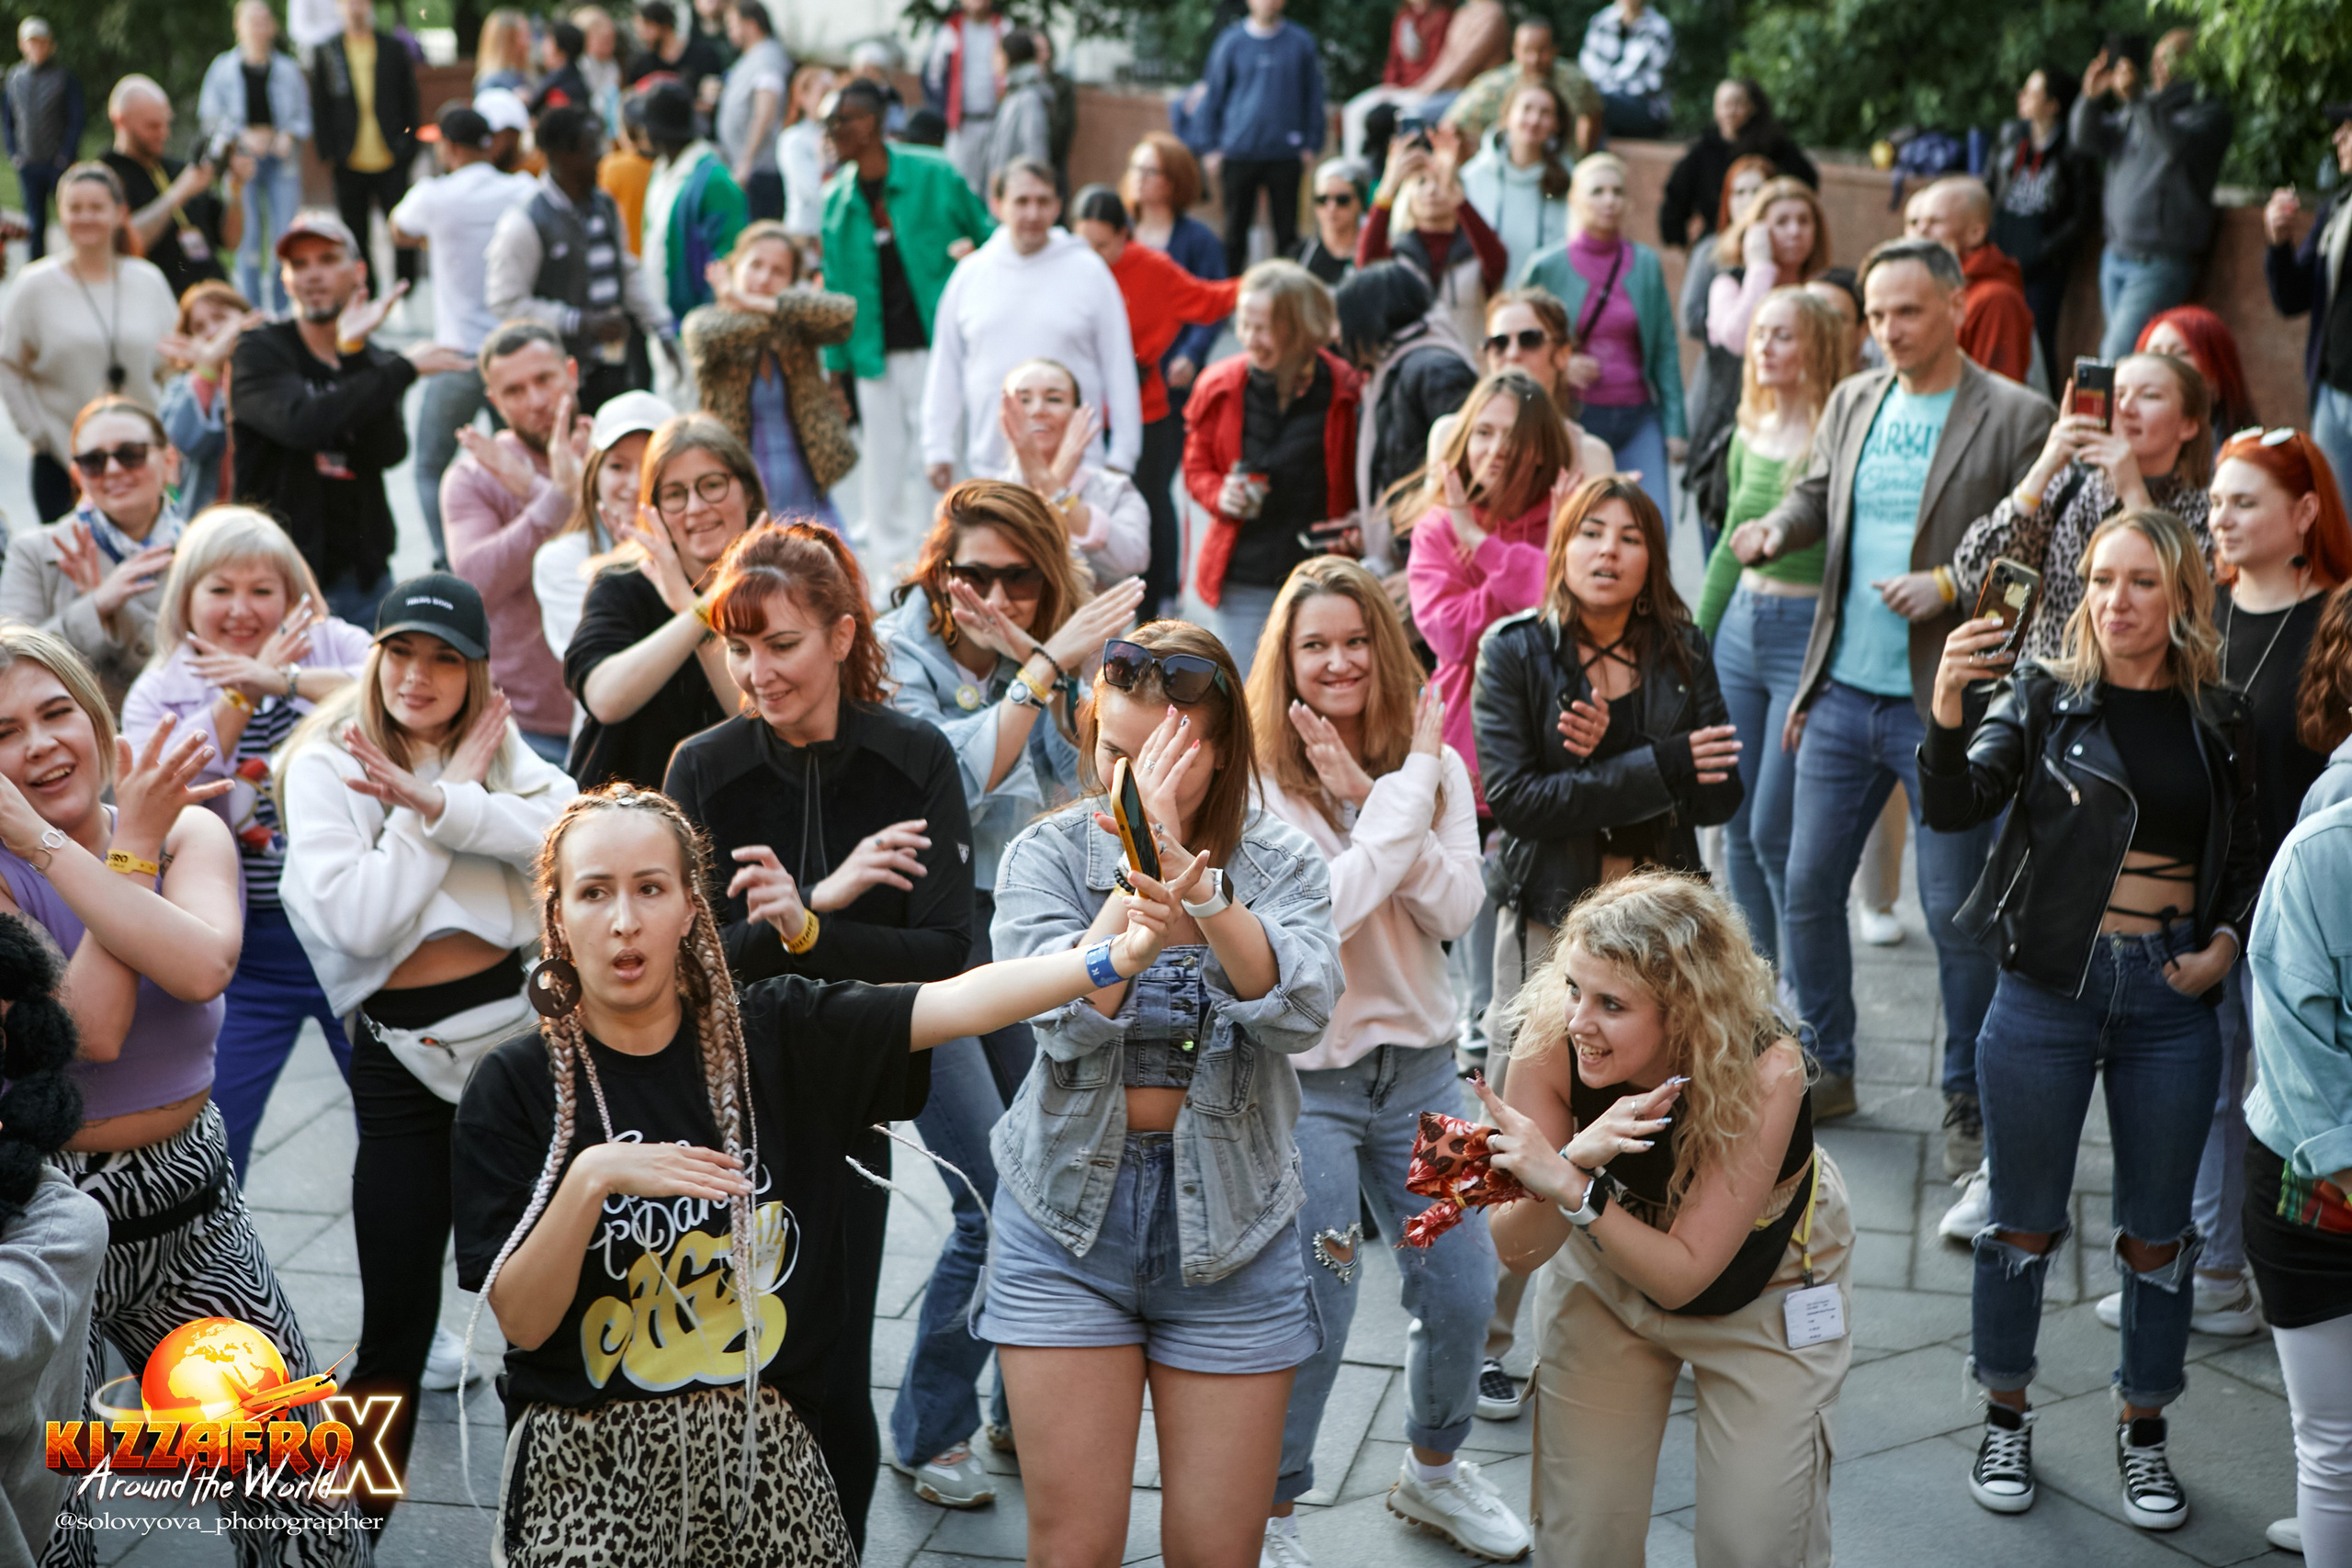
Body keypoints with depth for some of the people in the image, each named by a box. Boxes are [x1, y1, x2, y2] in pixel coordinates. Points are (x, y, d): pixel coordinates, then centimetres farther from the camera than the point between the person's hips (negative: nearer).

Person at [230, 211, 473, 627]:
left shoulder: (376, 366, 10)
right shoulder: (259, 351, 0)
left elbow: (389, 452, -9)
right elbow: (302, 422, -21)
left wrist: (354, 351, -14)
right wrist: (405, 368, -13)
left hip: (363, 576, 4)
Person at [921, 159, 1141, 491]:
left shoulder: (1088, 270, 3)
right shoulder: (970, 273, 9)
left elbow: (1119, 367, 4)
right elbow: (944, 369, 14)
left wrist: (1121, 456, 1)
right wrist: (938, 449, 11)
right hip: (988, 462, 2)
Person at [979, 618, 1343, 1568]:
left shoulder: (1281, 863, -2)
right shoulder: (1046, 856, -4)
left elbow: (1298, 1015, -21)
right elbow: (1074, 1019, -20)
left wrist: (1188, 866, -30)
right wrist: (1142, 848, -24)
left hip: (1229, 1223, 1)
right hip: (1070, 1213, 0)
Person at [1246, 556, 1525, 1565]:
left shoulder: (1434, 764, 3)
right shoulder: (1261, 779, -12)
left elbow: (1455, 909, -9)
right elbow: (1324, 910, -23)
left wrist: (1371, 798, -18)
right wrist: (1405, 792, -19)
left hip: (1418, 1061, 5)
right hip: (1302, 1076, -5)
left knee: (1464, 1290, 11)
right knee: (1313, 1315, -2)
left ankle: (1433, 1470, 37)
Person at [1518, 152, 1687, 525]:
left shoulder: (1646, 264, 7)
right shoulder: (1546, 268, 1)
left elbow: (1666, 351, 8)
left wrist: (1674, 427, 3)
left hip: (1638, 417, 2)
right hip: (1573, 419, -1)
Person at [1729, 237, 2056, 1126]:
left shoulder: (2016, 418, -7)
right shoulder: (1852, 402, 10)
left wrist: (1949, 586, -21)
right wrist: (1775, 530, -3)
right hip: (1842, 694, 5)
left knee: (1955, 911, 4)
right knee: (1807, 890, 9)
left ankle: (1968, 1094, 21)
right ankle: (1825, 1070, 26)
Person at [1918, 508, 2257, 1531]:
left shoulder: (2217, 720, 3)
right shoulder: (2044, 698, -4)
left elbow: (2247, 858, 14)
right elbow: (1953, 809, -18)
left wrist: (2226, 940, -3)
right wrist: (1947, 714, -35)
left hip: (2171, 997, 2)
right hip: (2050, 987, -2)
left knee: (2157, 1232, 12)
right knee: (2024, 1220, 10)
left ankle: (2144, 1432, 30)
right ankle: (2006, 1417, 28)